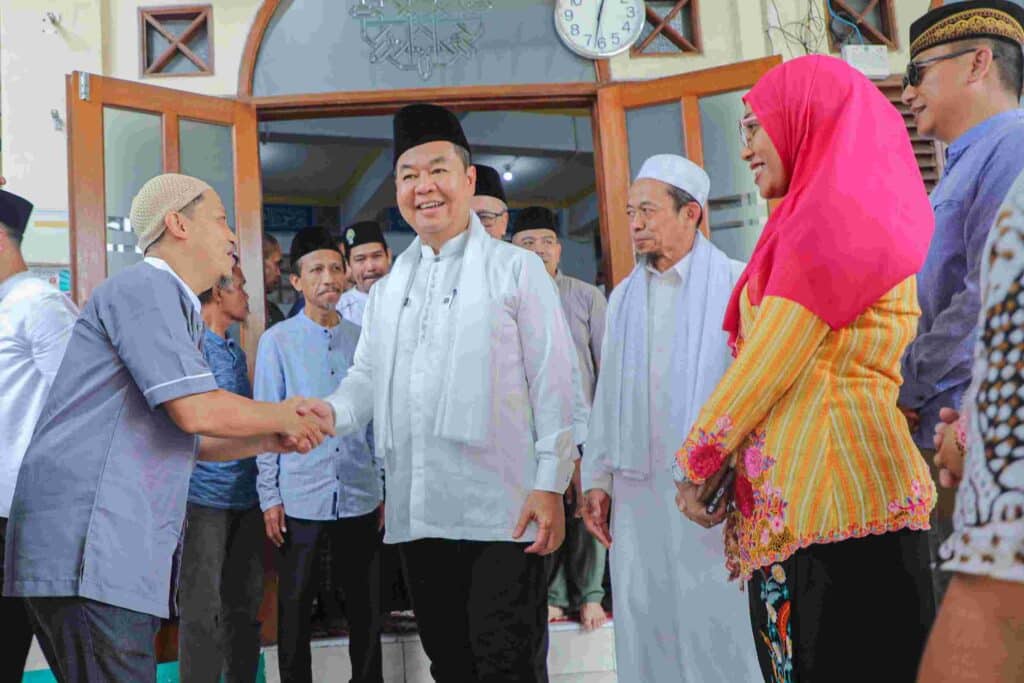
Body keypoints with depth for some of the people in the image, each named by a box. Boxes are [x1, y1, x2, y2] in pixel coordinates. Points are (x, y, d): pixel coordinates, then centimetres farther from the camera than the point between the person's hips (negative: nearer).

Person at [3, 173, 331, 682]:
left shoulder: (170, 303, 25)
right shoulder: (145, 287, -7)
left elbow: (186, 440, 28)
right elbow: (196, 411, -19)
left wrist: (270, 440, 15)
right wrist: (285, 415, -3)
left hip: (119, 549, 10)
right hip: (87, 547, -10)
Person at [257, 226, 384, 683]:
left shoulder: (362, 340, 7)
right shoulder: (277, 341, -1)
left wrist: (386, 488, 8)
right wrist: (270, 497, -4)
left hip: (361, 497, 3)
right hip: (299, 499, -2)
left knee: (366, 610, 11)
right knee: (295, 612, 8)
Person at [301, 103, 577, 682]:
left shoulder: (516, 269, 2)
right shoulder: (388, 288, 18)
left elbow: (553, 383, -3)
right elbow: (368, 376, 16)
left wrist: (550, 486, -10)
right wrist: (333, 412, -7)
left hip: (503, 510, -5)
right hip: (419, 515, 5)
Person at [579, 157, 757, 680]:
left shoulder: (734, 285, -3)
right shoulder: (623, 298, 15)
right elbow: (607, 397, 15)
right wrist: (597, 479, 10)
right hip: (635, 490, 5)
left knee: (715, 622, -1)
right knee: (643, 627, 8)